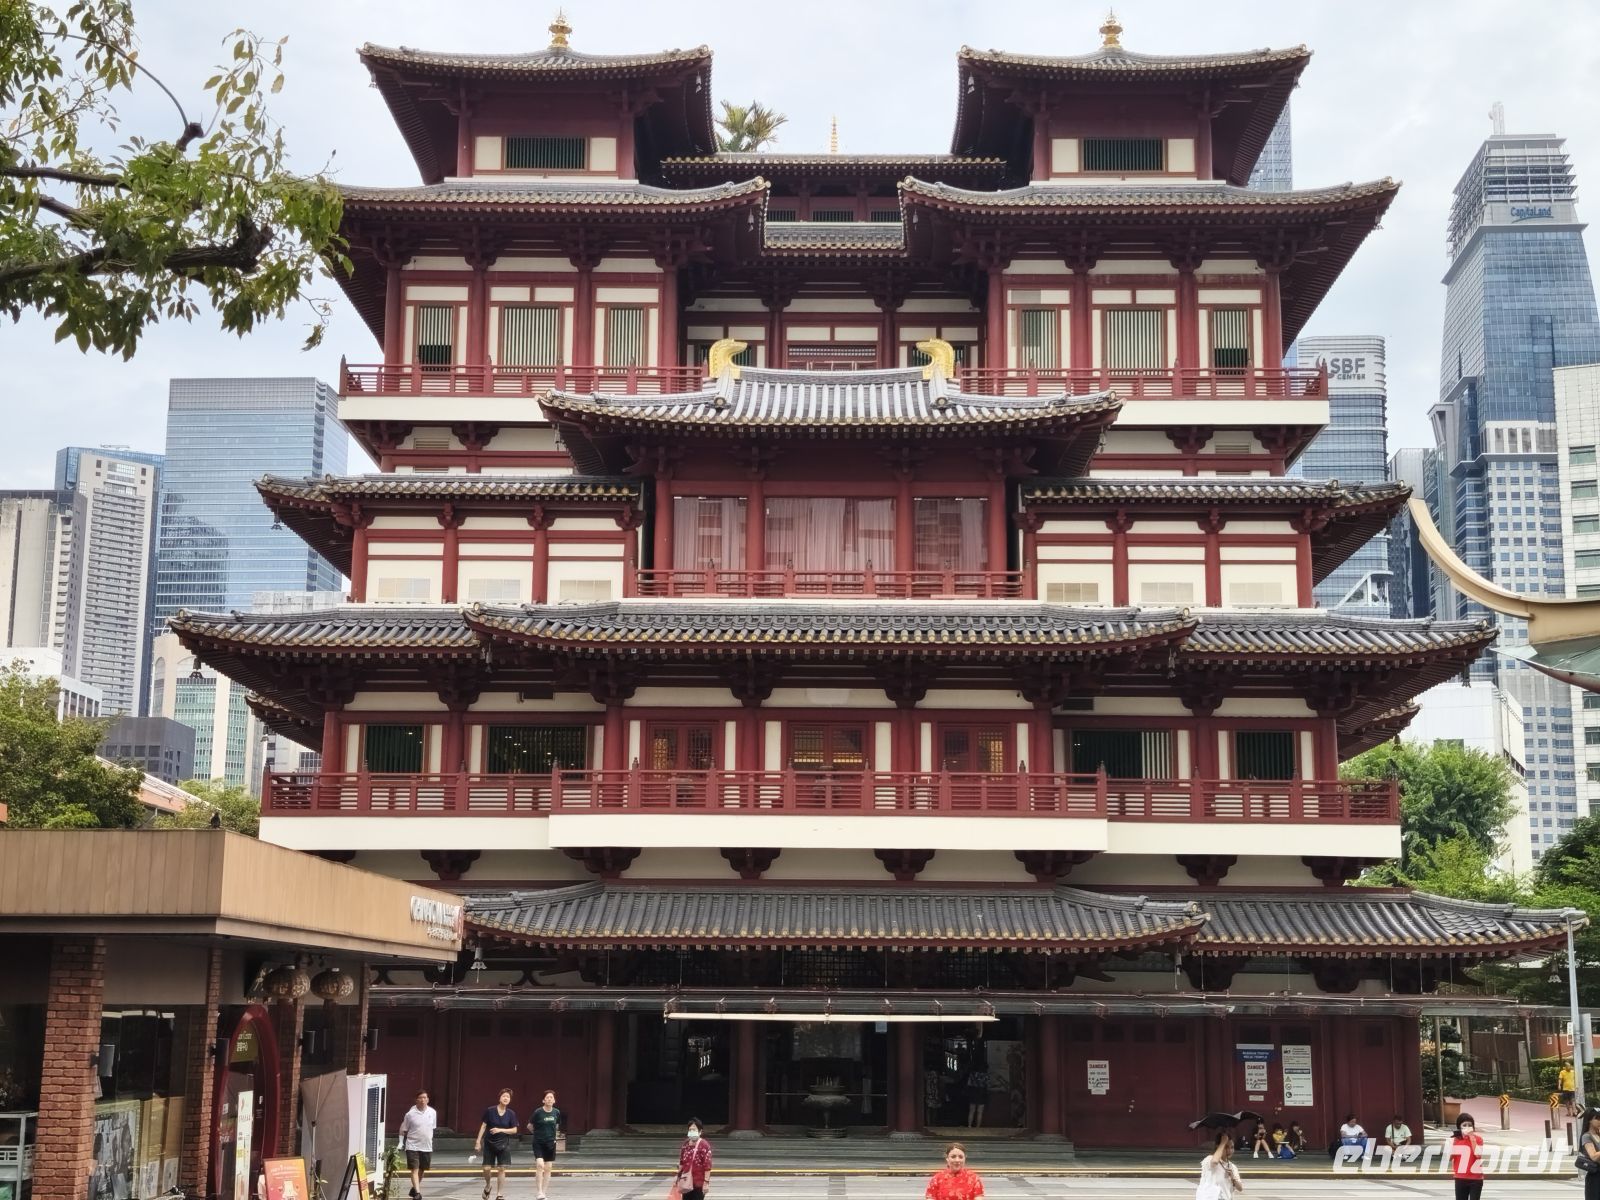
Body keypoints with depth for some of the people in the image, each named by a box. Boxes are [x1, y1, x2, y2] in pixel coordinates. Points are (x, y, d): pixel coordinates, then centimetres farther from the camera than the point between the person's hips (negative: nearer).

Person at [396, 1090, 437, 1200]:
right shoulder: (410, 1114, -9)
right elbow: (403, 1130, 1)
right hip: (413, 1146, -4)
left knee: (422, 1170, 14)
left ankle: (414, 1188, 33)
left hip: (427, 1147, 4)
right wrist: (401, 1143, -2)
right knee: (415, 1169, -11)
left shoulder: (432, 1113, 2)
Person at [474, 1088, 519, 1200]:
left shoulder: (511, 1113, -3)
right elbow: (483, 1126, -2)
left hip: (503, 1145, 0)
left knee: (501, 1169, -4)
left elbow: (514, 1130, -2)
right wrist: (478, 1142, -4)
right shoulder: (490, 1110, -7)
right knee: (486, 1168, -2)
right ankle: (487, 1187, 29)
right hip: (489, 1144, 0)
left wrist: (500, 1130, -15)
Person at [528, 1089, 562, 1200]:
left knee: (548, 1168, 5)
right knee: (540, 1165, -19)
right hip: (538, 1143, -4)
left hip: (550, 1143, 4)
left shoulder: (557, 1112, 1)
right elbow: (530, 1126, 2)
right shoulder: (538, 1112, -11)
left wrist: (552, 1134, 11)